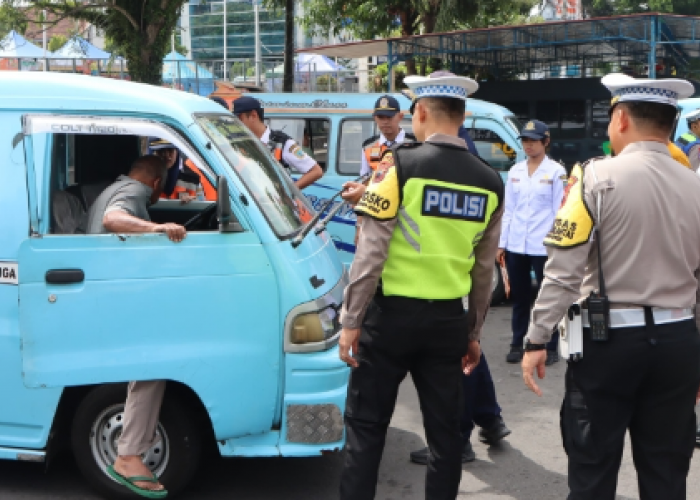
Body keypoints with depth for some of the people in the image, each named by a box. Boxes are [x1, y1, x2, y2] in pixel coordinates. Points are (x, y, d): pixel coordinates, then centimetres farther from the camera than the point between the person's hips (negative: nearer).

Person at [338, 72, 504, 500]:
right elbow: (484, 269, 8)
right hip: (450, 320, 4)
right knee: (445, 430, 12)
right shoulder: (489, 182, 5)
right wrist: (474, 333, 17)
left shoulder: (401, 164, -10)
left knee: (366, 425, 6)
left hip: (393, 314, -4)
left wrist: (352, 320, -8)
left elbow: (371, 251, -13)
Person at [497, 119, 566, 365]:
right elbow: (508, 210, 12)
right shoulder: (515, 171, 10)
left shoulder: (556, 172, -4)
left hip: (543, 246, -4)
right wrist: (502, 243, 8)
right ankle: (517, 344, 21)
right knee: (519, 296, 12)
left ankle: (550, 348, 11)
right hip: (515, 245, 5)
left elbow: (559, 212, -5)